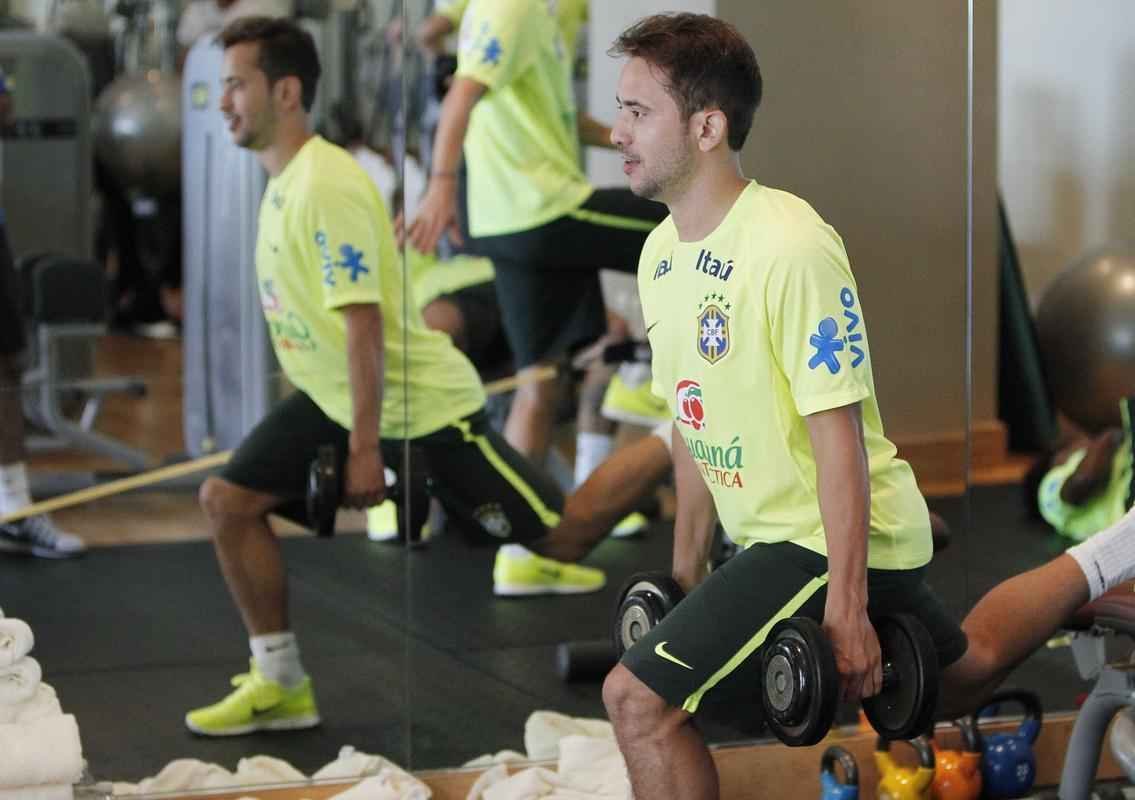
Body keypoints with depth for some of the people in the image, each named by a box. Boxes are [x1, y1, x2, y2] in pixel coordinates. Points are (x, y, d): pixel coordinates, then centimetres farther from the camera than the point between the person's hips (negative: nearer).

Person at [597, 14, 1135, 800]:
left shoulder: (790, 248, -23)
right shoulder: (663, 254, 4)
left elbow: (839, 436, -23)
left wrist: (845, 608, -23)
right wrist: (688, 570, 18)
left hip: (837, 541, -9)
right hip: (775, 534, 9)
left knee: (639, 698, -18)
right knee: (961, 675, 29)